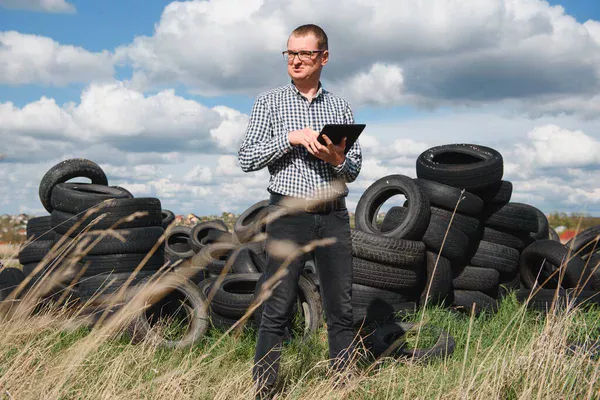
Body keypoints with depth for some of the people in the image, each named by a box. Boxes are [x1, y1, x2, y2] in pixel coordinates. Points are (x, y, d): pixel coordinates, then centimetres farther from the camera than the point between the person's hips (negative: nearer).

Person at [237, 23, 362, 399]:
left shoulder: (341, 107, 12)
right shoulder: (269, 102, 6)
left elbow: (355, 168, 12)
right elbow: (247, 158, -1)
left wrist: (337, 159, -10)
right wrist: (290, 138, -12)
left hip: (333, 215, 3)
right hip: (289, 213, -2)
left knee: (342, 308, 4)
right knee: (277, 309, -3)